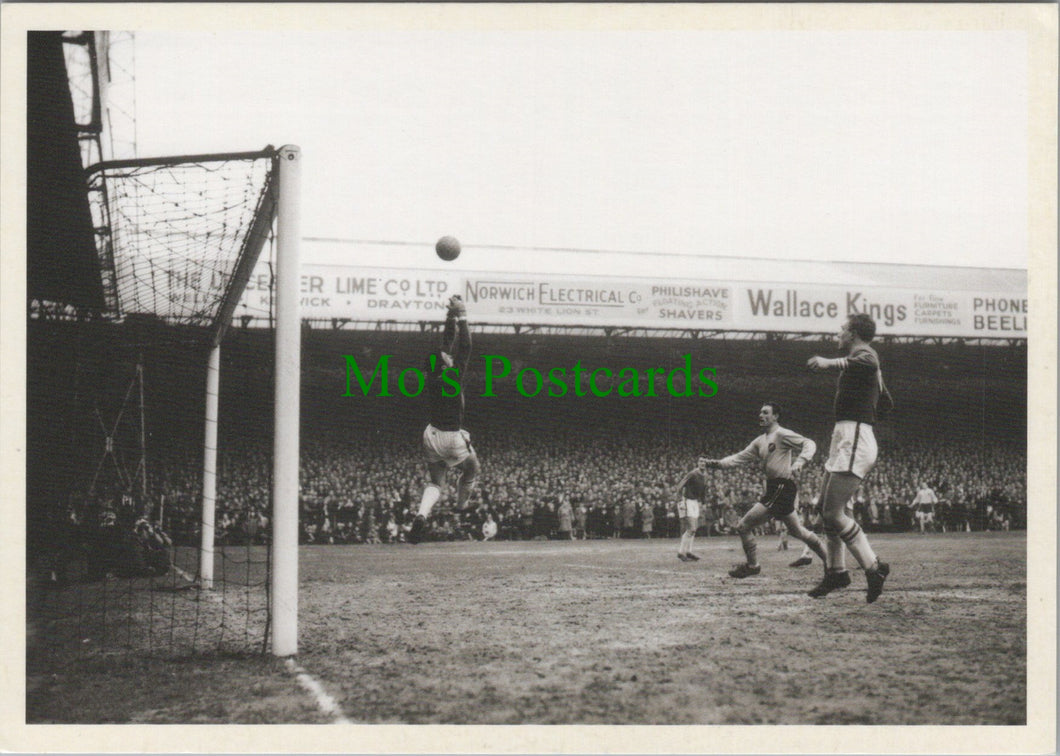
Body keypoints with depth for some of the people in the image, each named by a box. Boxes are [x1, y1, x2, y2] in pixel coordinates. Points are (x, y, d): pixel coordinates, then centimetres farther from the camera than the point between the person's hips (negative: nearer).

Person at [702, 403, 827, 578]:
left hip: (782, 489, -9)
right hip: (772, 489, 9)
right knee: (796, 530, 19)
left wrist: (799, 462, -31)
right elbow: (741, 457, 14)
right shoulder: (760, 441, 18)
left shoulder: (782, 435, -8)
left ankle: (752, 565, 6)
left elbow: (809, 445, -15)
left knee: (744, 526, -8)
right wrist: (720, 463, -1)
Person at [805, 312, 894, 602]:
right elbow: (887, 403, 32)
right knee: (826, 508, 15)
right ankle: (836, 570, 23)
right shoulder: (867, 360, 22)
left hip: (854, 439, -11)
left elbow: (866, 363, -37)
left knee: (833, 512, -15)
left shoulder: (864, 353, -8)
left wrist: (829, 363, -51)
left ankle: (873, 566, -12)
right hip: (846, 439, 11)